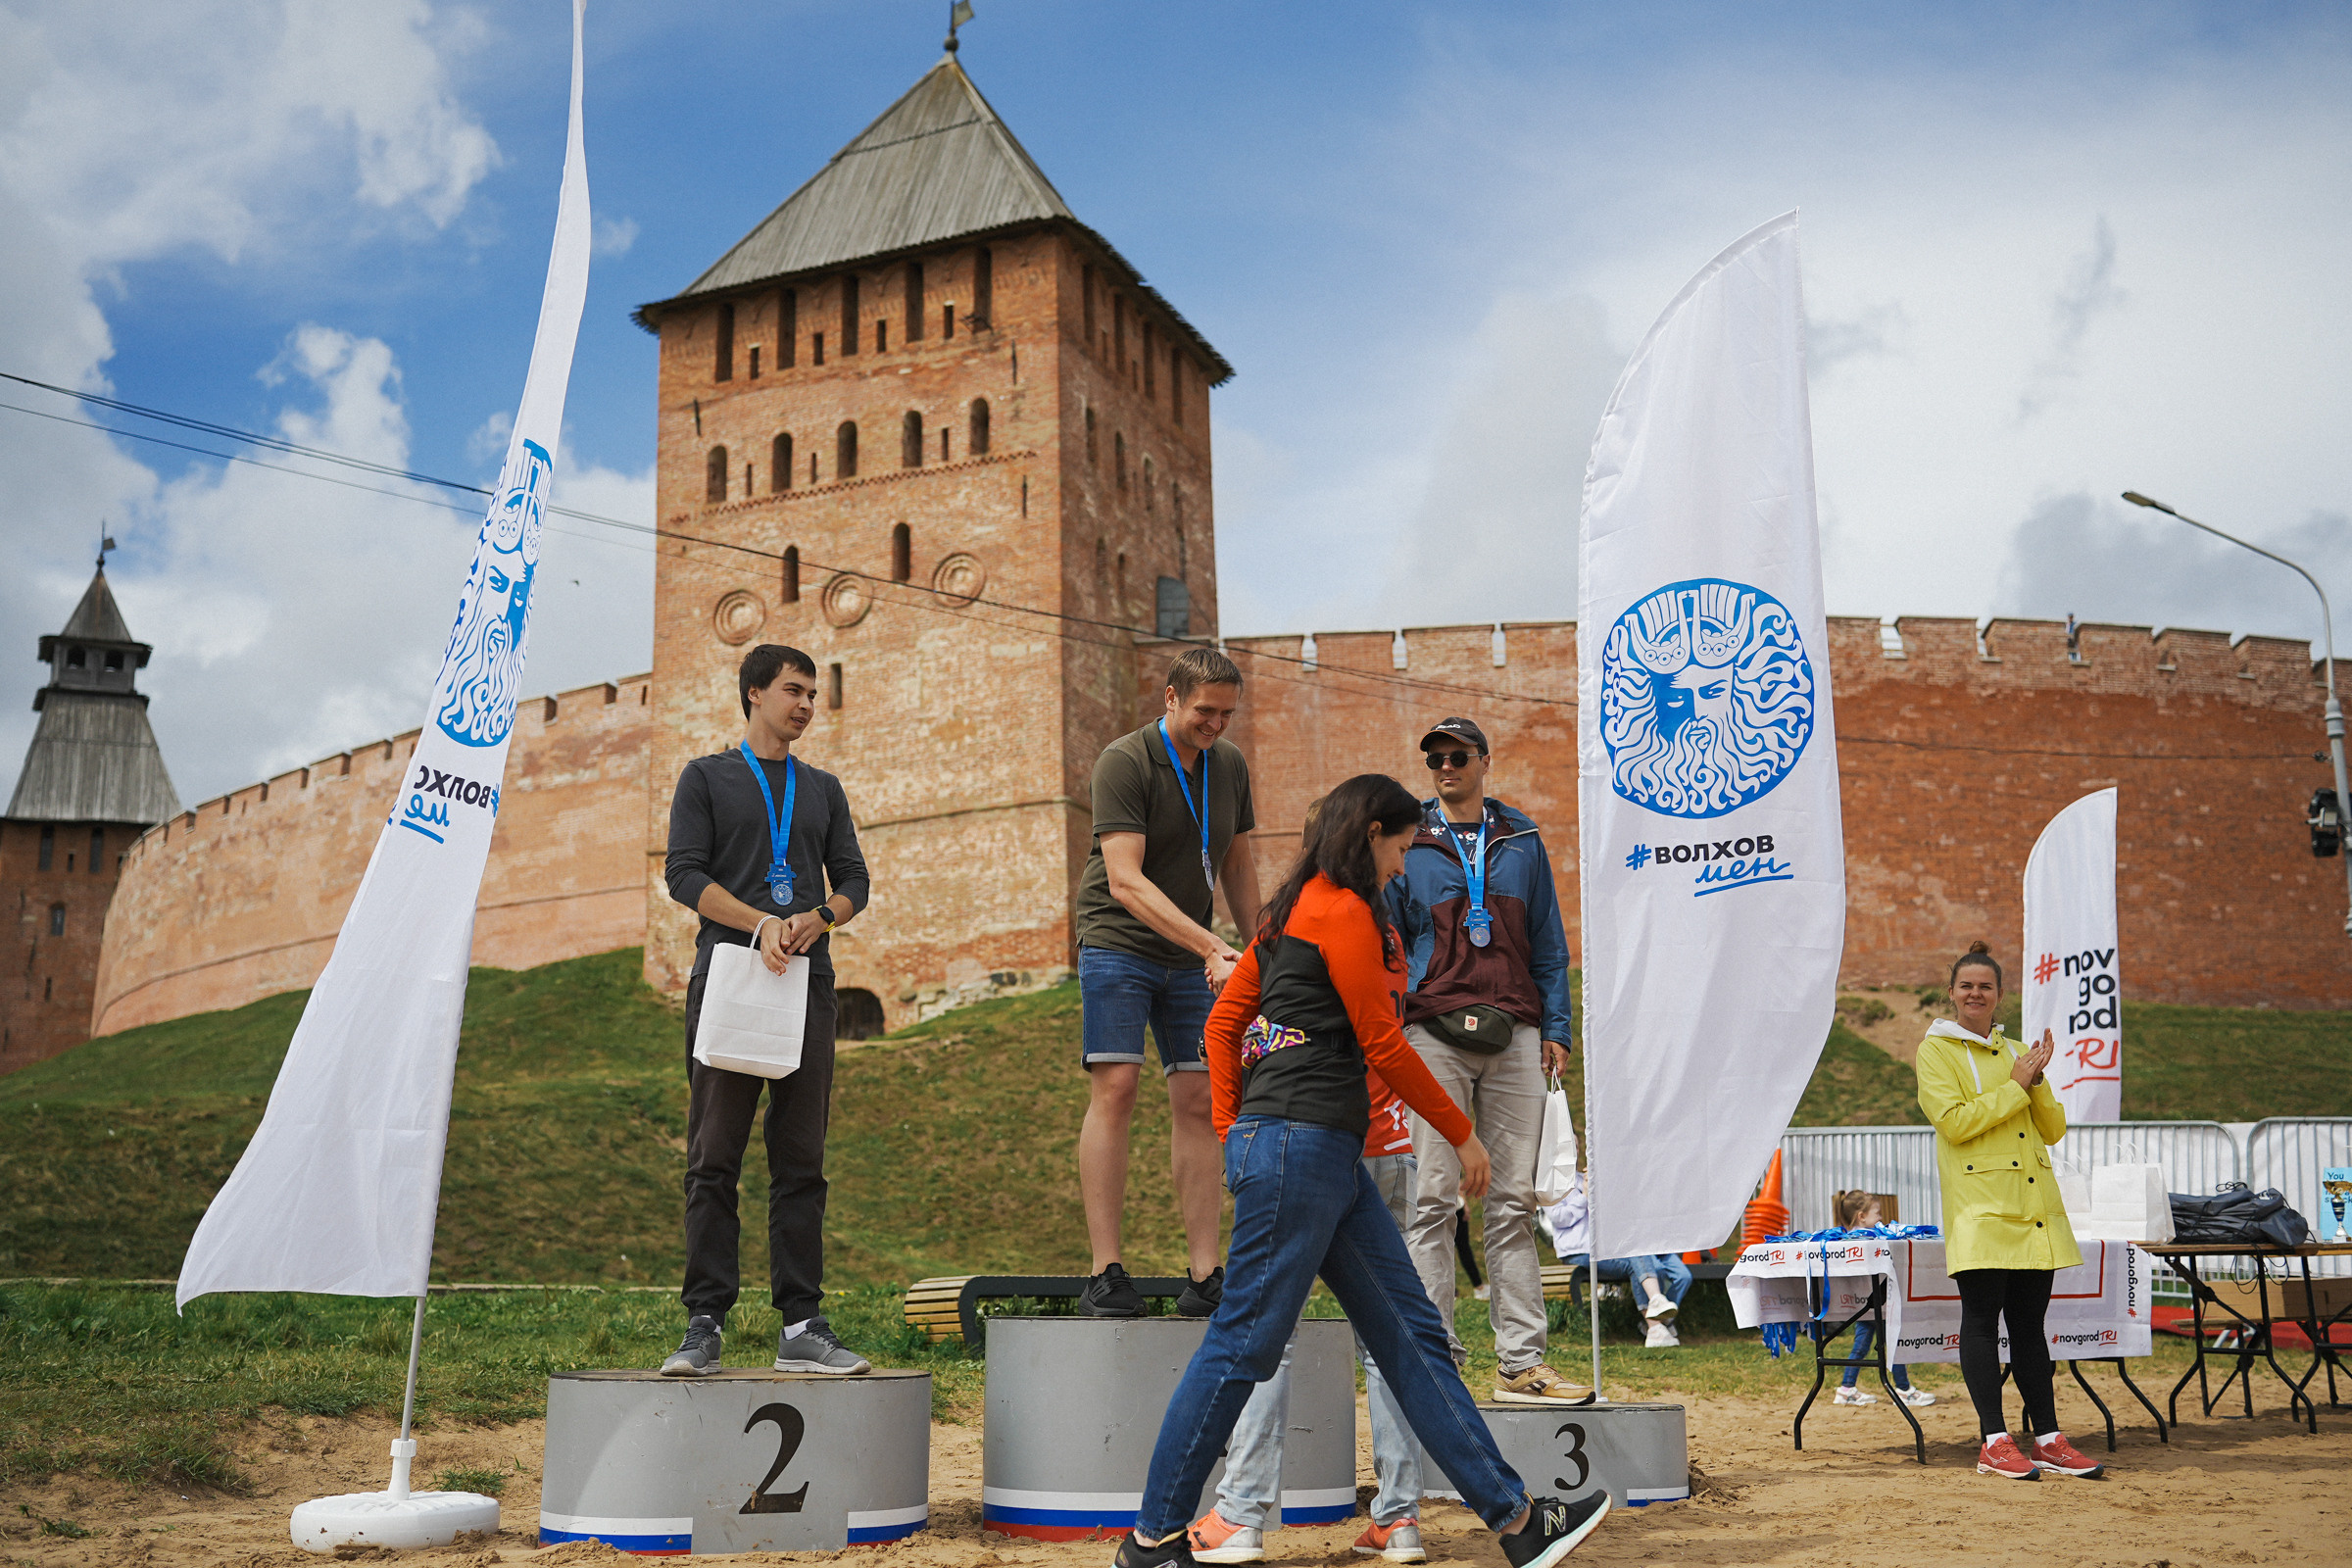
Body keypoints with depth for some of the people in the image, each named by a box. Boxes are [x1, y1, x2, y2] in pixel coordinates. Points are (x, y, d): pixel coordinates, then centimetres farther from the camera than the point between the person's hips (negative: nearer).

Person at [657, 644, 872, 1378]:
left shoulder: (824, 789, 22)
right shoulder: (706, 778, 11)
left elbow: (854, 879, 16)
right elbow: (684, 874, 0)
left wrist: (819, 917, -7)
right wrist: (762, 923, -15)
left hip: (807, 985, 3)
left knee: (802, 1163, 2)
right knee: (714, 1160, -4)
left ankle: (802, 1324, 4)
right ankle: (705, 1325, -1)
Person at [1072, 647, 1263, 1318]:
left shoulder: (1230, 764, 6)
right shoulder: (1124, 762, -15)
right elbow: (1125, 881, -24)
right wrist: (1212, 947, -31)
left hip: (1194, 956, 6)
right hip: (1119, 942, -5)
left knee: (1198, 1102, 1)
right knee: (1115, 1089, -14)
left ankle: (1204, 1276, 4)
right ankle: (1105, 1274, -11)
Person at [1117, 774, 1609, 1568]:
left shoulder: (1293, 910, 19)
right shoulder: (1345, 913, -9)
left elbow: (1224, 1020, 19)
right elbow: (1383, 1046, -9)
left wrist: (1232, 1131, 17)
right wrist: (1462, 1134, 1)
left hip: (1331, 1158, 11)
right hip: (1301, 1145, -11)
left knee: (1412, 1334, 9)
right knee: (1242, 1345, -4)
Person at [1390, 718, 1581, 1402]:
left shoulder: (1522, 841, 15)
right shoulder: (1406, 844, 9)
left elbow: (1547, 944, 16)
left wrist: (1555, 1028, 7)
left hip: (1515, 1036, 2)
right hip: (1433, 1033, -2)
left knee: (1515, 1202, 2)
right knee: (1434, 1198, -4)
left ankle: (1521, 1361, 5)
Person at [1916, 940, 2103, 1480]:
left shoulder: (2016, 1052, 19)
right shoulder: (1937, 1050, 2)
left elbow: (2053, 1129, 12)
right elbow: (1955, 1121, -12)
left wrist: (2037, 1082, -4)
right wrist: (2015, 1087, -9)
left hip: (2034, 1204, 5)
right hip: (1980, 1204, -5)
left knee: (2028, 1320, 7)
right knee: (1982, 1318, -5)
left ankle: (2048, 1439, 10)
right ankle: (1994, 1442, -2)